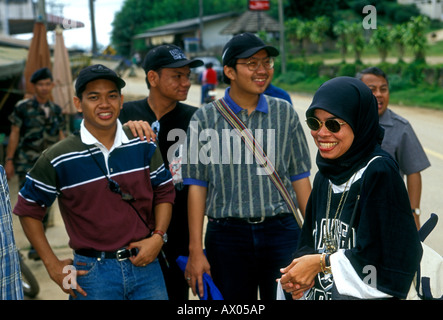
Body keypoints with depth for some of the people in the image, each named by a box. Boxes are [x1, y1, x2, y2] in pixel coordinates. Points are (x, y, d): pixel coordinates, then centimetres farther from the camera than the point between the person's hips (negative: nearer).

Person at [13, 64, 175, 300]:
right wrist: (53, 266, -1)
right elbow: (27, 209, 2)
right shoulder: (58, 159, -7)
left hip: (144, 263, 3)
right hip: (92, 271, -2)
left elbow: (164, 192, 12)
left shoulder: (144, 146, 2)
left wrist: (158, 236, -4)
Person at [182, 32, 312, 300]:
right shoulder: (206, 118, 1)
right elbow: (197, 186, 0)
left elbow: (300, 177, 8)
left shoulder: (285, 113, 6)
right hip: (226, 235, -1)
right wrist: (196, 251, -4)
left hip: (281, 231, 1)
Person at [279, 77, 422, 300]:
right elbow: (311, 240, 9)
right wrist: (298, 278, -11)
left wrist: (323, 263, -16)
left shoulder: (379, 172, -18)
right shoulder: (324, 177, 3)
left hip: (365, 294, -6)